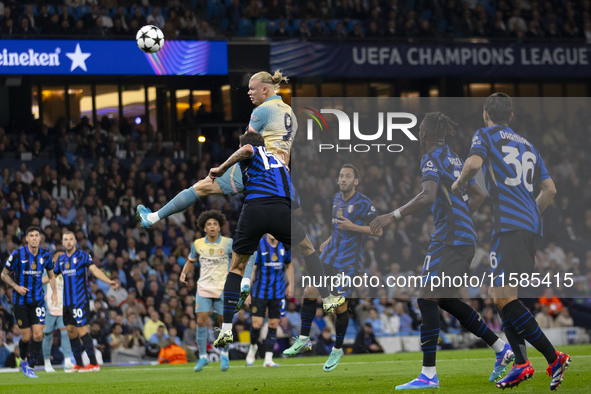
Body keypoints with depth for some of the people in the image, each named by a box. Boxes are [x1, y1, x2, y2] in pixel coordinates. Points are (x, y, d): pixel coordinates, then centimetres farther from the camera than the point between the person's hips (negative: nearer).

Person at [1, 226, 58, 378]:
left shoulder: (45, 255, 0)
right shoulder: (17, 254, -9)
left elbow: (51, 275, 17)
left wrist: (54, 292, 2)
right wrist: (16, 286, -15)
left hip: (38, 300, 2)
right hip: (20, 301, -2)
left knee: (38, 335, -11)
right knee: (26, 337, -1)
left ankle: (30, 366, 3)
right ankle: (23, 360, 28)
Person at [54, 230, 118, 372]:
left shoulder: (83, 256, -5)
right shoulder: (61, 259, 12)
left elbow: (94, 270, -16)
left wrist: (109, 281, -30)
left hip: (80, 300, -6)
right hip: (67, 301, 6)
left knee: (81, 330, -11)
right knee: (70, 330, 6)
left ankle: (94, 363, -6)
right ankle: (79, 364, 14)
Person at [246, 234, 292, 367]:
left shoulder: (284, 246, 2)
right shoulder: (258, 246, -8)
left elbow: (289, 264, 18)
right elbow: (251, 268, -5)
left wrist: (290, 284, 14)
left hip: (278, 292, 3)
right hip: (260, 292, -3)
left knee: (273, 325, -1)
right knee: (257, 324, -5)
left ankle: (268, 359, 2)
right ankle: (253, 347, 25)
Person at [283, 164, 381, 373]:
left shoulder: (364, 204, -12)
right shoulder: (337, 198, 11)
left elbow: (378, 231, -10)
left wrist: (352, 227, -20)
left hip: (349, 262, -6)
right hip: (330, 255, 6)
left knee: (340, 306, -4)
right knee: (309, 292, -5)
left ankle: (337, 350, 14)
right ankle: (303, 340, 6)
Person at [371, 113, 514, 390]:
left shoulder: (431, 158, -8)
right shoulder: (454, 158, 19)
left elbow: (428, 196, -23)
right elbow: (478, 196, 25)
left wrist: (394, 216, -20)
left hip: (448, 239, -9)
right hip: (464, 237, 9)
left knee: (427, 299, -11)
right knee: (446, 300, 18)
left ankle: (429, 374, -17)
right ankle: (502, 349, 19)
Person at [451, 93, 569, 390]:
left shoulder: (485, 135, 5)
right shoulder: (527, 145, 25)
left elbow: (474, 163, -16)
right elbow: (550, 189, 22)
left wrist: (458, 184, 3)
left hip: (510, 225, -8)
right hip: (531, 226, 8)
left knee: (504, 297, -12)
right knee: (499, 295, 13)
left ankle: (554, 357, -19)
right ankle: (521, 364, 2)